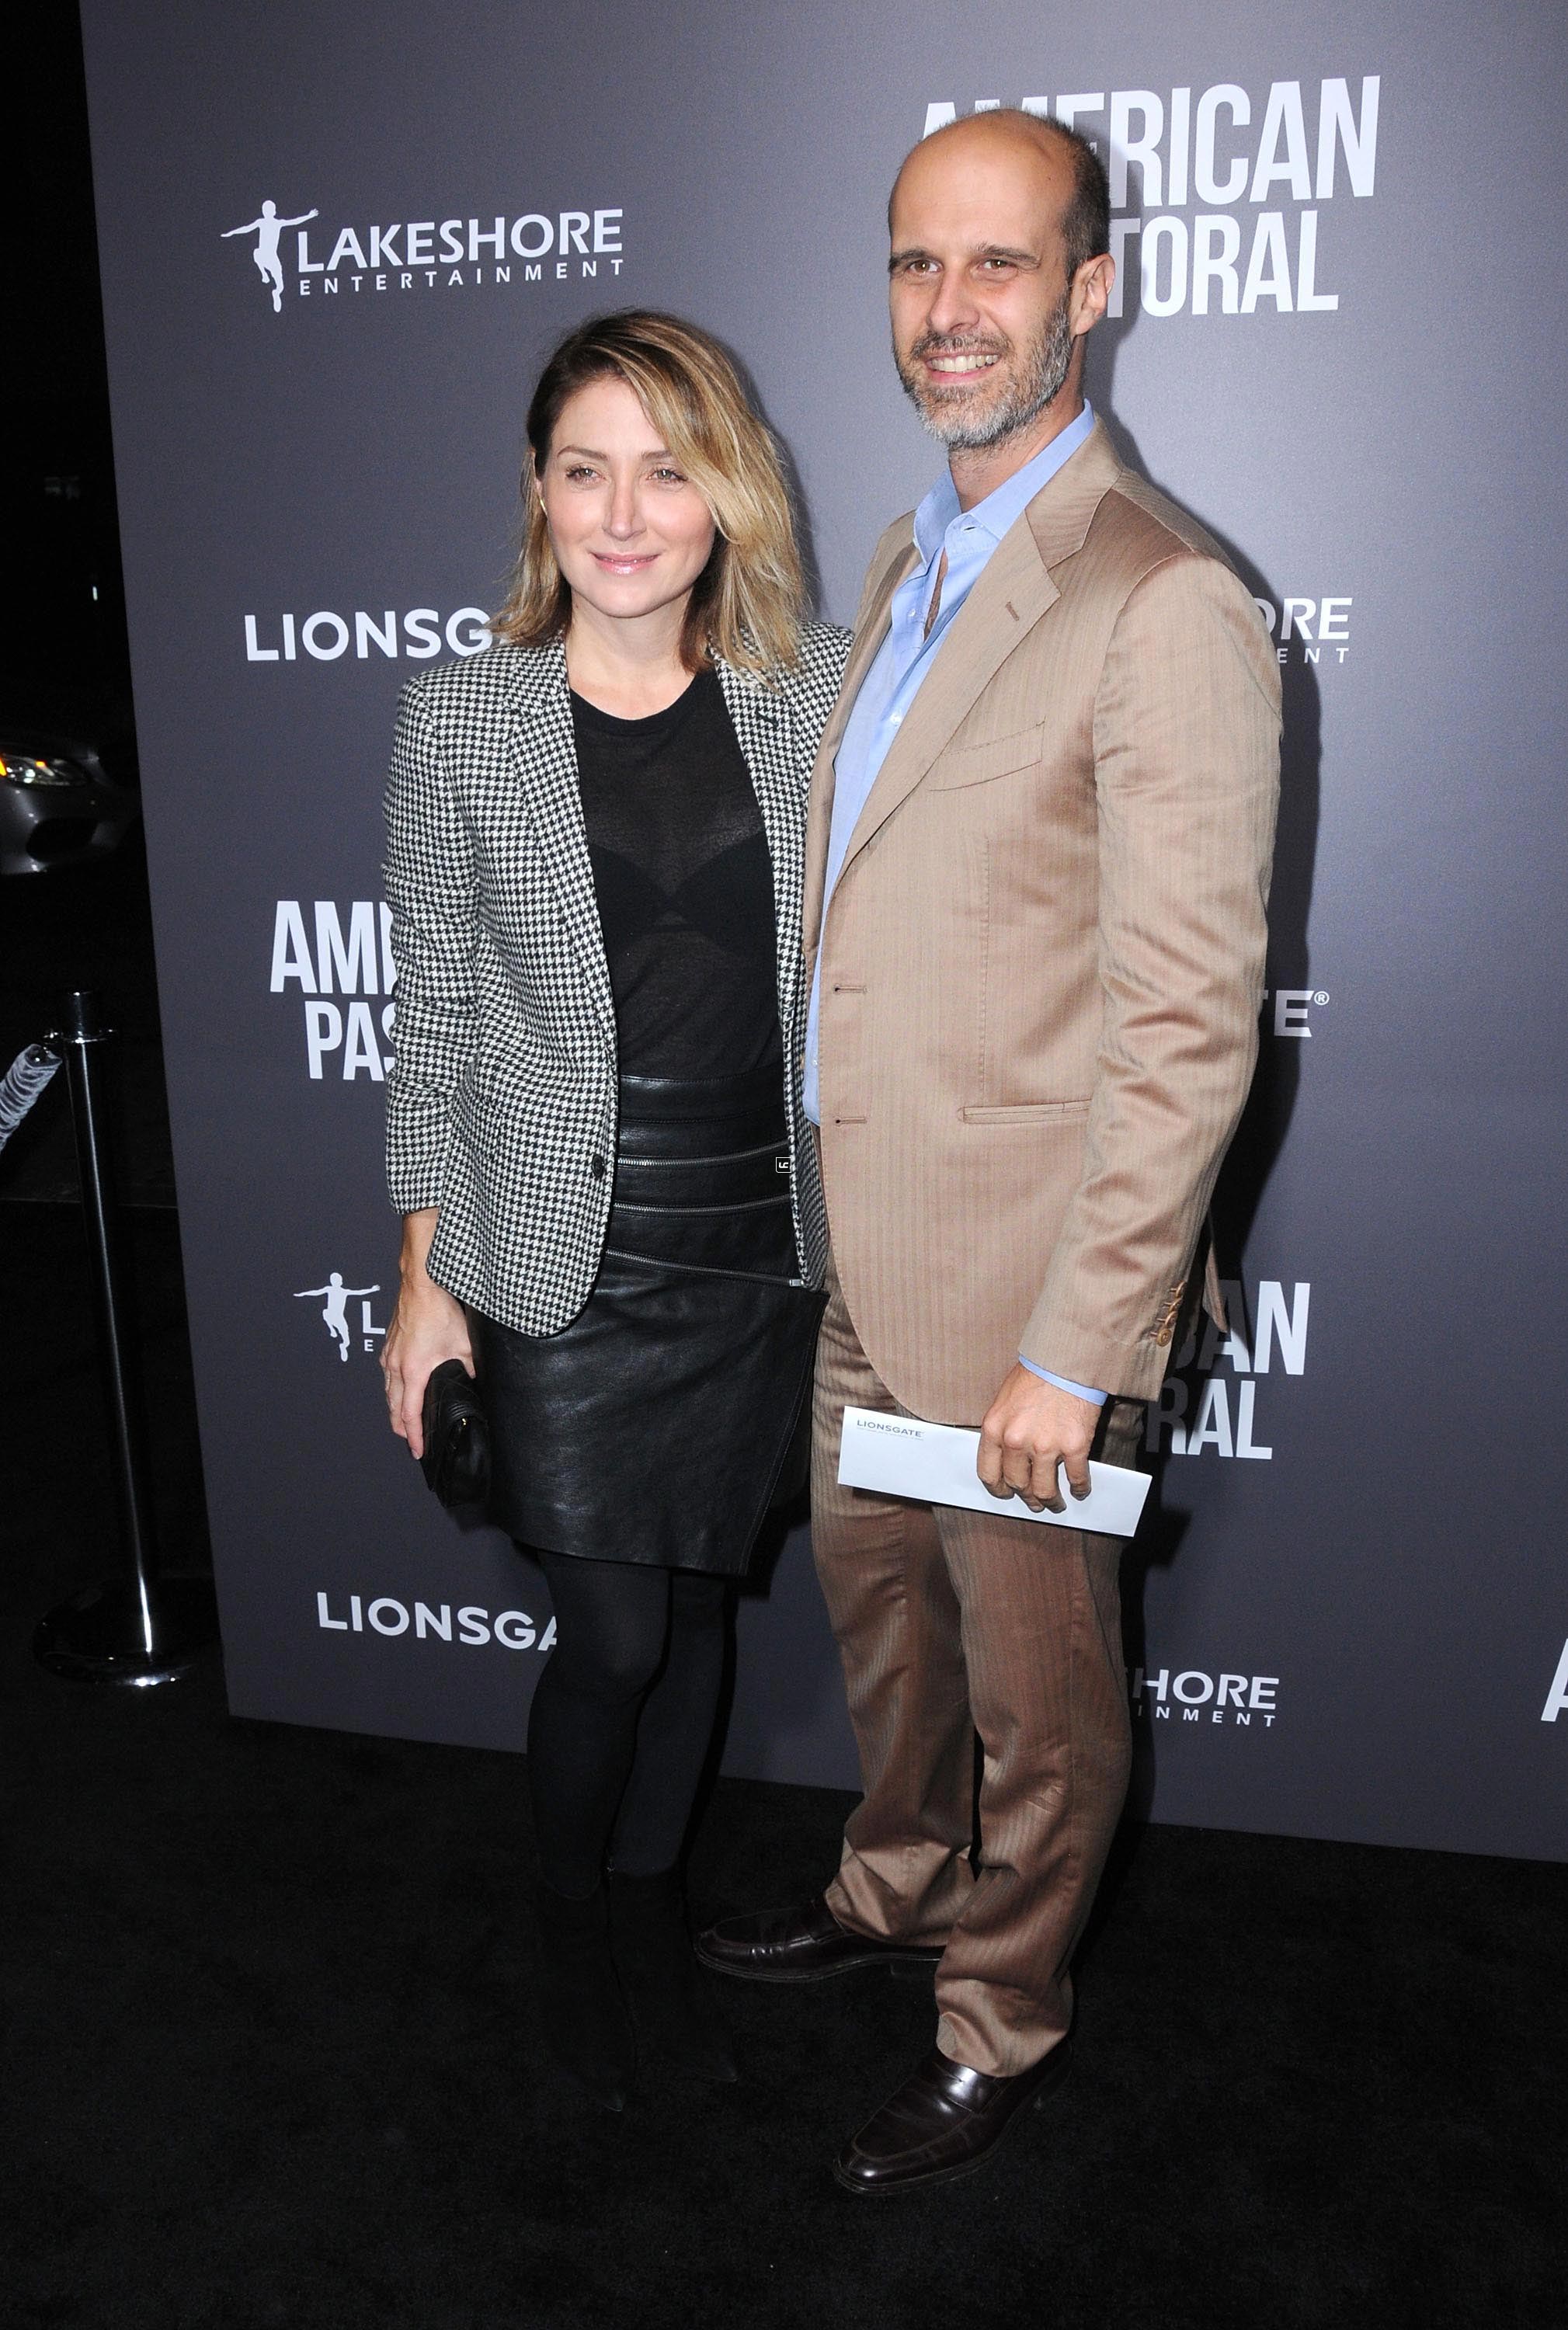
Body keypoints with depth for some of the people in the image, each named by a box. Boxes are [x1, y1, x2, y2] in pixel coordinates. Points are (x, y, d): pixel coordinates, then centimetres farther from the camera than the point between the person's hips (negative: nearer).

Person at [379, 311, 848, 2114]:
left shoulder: (813, 693, 0)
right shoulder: (461, 718, -5)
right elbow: (434, 1014, -1)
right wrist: (422, 1280, 1)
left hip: (762, 1256, 3)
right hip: (564, 1267, -2)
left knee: (693, 1608, 16)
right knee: (612, 1636, 4)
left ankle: (651, 1911, 41)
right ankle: (570, 1932, 35)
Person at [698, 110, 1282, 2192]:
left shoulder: (1165, 607, -20)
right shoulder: (909, 560, 9)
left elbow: (1190, 1035, -21)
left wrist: (1074, 1352, -20)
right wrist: (819, 1191, 17)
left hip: (1019, 1275, -8)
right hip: (859, 1242, 8)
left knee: (1034, 1687, 14)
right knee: (875, 1602, 26)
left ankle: (1005, 2023, 38)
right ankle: (896, 1888, 52)